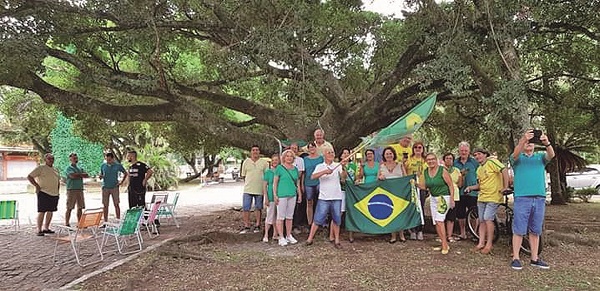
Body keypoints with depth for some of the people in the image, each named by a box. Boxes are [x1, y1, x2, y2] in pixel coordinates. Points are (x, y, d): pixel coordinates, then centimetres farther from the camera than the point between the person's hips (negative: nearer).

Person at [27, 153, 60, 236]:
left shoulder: (55, 170, 18)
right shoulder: (40, 168, -3)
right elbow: (29, 177, -7)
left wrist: (57, 190, 18)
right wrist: (37, 186, -12)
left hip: (54, 194, 7)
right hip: (44, 193, -7)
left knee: (50, 211, 10)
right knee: (42, 211, -7)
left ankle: (46, 228, 19)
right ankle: (39, 230, -4)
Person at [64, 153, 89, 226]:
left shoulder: (80, 169, 19)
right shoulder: (68, 168, 0)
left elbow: (86, 175, 4)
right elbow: (73, 176, -18)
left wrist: (77, 175, -8)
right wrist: (81, 175, -2)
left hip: (80, 190, 6)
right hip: (71, 190, -6)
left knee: (80, 207, 7)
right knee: (69, 208, -4)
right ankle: (67, 224, 1)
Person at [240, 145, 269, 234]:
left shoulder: (264, 162, 3)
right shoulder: (246, 162, 7)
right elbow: (243, 175, 12)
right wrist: (248, 183, 7)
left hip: (260, 189, -1)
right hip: (247, 189, 1)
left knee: (258, 208, 9)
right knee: (245, 209, -1)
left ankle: (257, 226, 21)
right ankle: (246, 226, 10)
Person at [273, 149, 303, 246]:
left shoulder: (295, 169, 12)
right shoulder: (279, 168, -2)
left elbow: (297, 183, 17)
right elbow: (275, 182, -3)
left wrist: (300, 194, 14)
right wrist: (275, 194, -8)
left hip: (292, 195, 5)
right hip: (282, 195, -5)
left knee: (290, 216, 13)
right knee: (281, 217, 0)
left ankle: (289, 236, 23)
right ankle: (281, 237, 6)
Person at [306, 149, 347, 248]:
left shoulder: (338, 165, 6)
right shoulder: (320, 167, 4)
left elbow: (344, 177, -9)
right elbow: (313, 177, -12)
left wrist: (343, 167, -28)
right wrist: (325, 171, -24)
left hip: (336, 197, 1)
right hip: (323, 198, -1)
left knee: (336, 219, 8)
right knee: (318, 219, -1)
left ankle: (336, 240, 18)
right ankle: (310, 238, 6)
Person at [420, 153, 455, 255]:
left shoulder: (442, 170, -12)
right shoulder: (425, 172, 5)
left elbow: (451, 185, -10)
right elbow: (424, 186, 10)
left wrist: (452, 199, -13)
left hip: (444, 197, -7)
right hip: (433, 198, 7)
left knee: (439, 221, -17)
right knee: (436, 223, 8)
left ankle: (445, 245, -10)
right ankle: (444, 244, 18)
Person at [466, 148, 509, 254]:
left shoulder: (491, 162, -10)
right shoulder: (479, 169, 16)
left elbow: (504, 170, -21)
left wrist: (505, 187, -22)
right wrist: (470, 187, 6)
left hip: (493, 196, -8)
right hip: (482, 197, 8)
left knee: (488, 218, -13)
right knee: (482, 221, 8)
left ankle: (489, 244, -3)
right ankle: (481, 243, 14)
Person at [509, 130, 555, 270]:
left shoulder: (540, 157, 16)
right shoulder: (518, 158, 9)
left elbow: (551, 155, -5)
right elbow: (515, 154, -15)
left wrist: (547, 143, -27)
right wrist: (523, 139, -32)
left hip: (540, 198, 3)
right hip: (522, 198, -3)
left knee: (535, 231, 10)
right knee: (519, 230, -2)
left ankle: (535, 259, 18)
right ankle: (515, 258, 2)